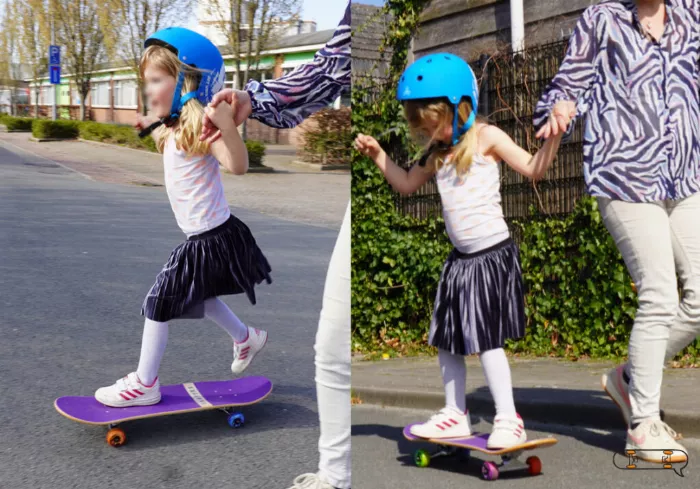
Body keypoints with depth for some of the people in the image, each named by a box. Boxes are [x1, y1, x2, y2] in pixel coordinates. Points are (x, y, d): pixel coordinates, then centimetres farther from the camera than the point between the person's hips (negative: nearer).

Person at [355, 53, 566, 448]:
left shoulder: (486, 137, -8)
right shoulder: (438, 154, 10)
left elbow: (534, 168, -12)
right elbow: (407, 184, 23)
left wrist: (555, 135, -27)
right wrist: (379, 155, 14)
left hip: (493, 254, -8)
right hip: (461, 259, 8)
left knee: (486, 338, -10)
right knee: (447, 339, 12)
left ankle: (509, 421, 1)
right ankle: (456, 415, 26)